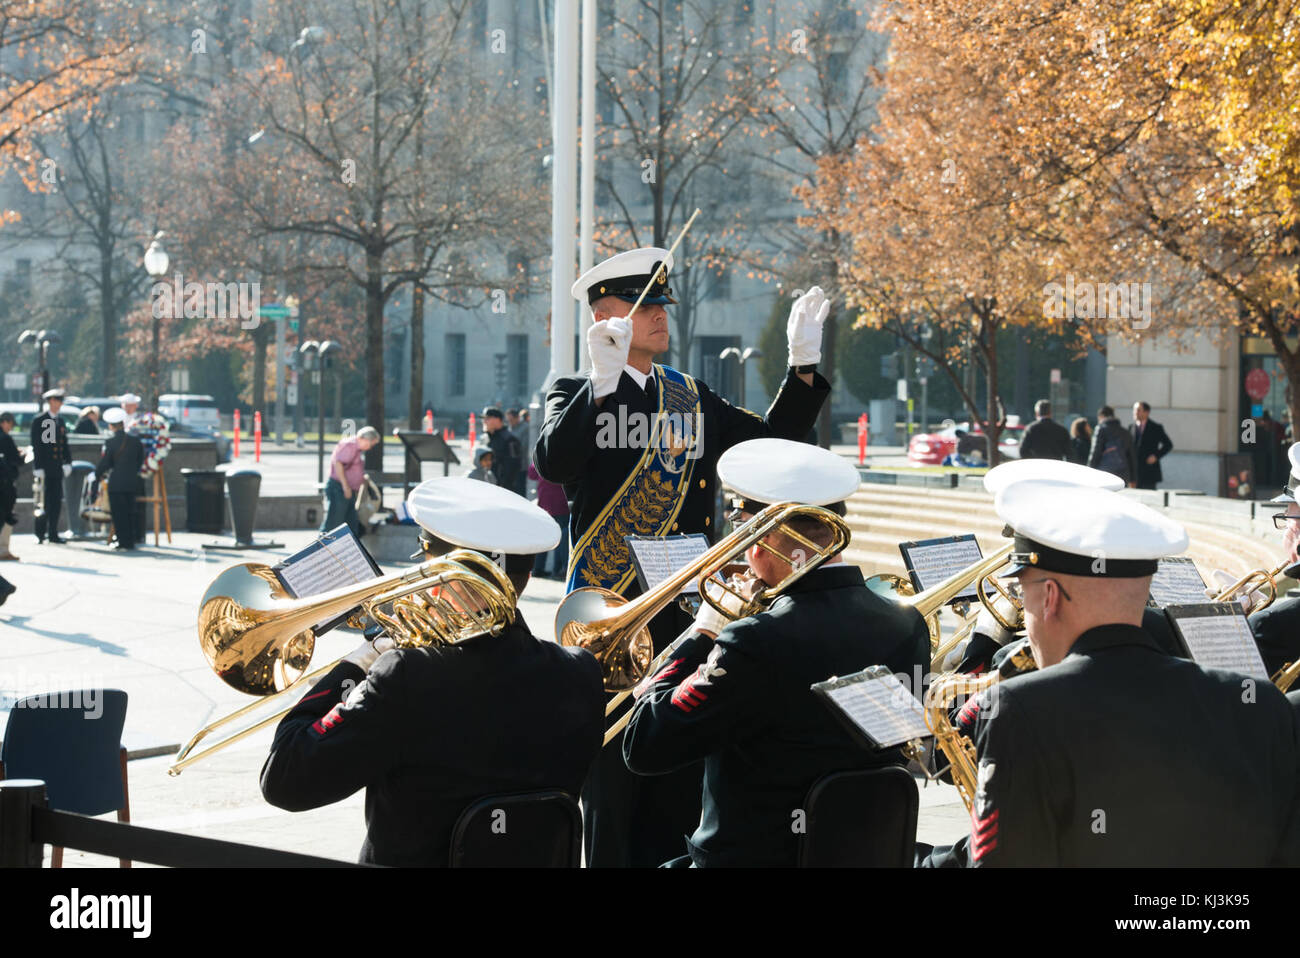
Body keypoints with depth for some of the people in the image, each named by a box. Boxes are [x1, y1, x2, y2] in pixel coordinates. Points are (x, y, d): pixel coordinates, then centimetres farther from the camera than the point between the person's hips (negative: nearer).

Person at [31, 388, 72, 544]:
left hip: (57, 467, 6)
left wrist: (67, 463, 6)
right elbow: (36, 445, -8)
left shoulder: (60, 420, 15)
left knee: (56, 501, 6)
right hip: (45, 467, -6)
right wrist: (38, 467, -14)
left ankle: (53, 534, 11)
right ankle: (40, 533, 4)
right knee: (43, 501, -3)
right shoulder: (39, 421, -4)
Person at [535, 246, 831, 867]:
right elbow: (553, 462, -19)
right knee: (610, 776, -3)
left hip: (683, 611, 5)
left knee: (680, 786, 7)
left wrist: (804, 364, 2)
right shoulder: (575, 394, 1)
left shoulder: (693, 399, 16)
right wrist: (603, 383, -30)